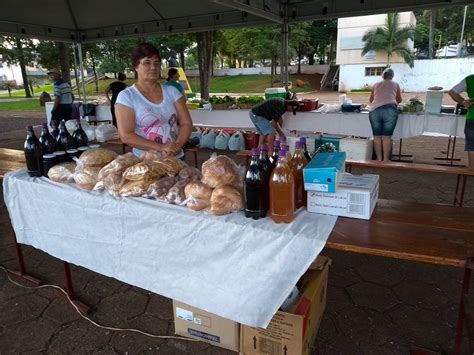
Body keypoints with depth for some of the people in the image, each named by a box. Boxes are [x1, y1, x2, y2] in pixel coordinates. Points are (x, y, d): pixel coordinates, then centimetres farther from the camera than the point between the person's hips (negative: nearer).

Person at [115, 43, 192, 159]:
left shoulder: (172, 91, 5)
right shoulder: (126, 96, -5)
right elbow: (126, 136, -12)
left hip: (176, 158, 3)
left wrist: (177, 145, -17)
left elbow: (186, 123, 2)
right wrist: (161, 148, -20)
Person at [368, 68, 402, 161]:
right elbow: (399, 100, 30)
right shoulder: (395, 84, 20)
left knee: (377, 136, 6)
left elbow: (371, 100, 35)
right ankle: (386, 159, 2)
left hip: (375, 110, 2)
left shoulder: (376, 85, 24)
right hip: (389, 110, -1)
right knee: (387, 136, 1)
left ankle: (379, 159, 7)